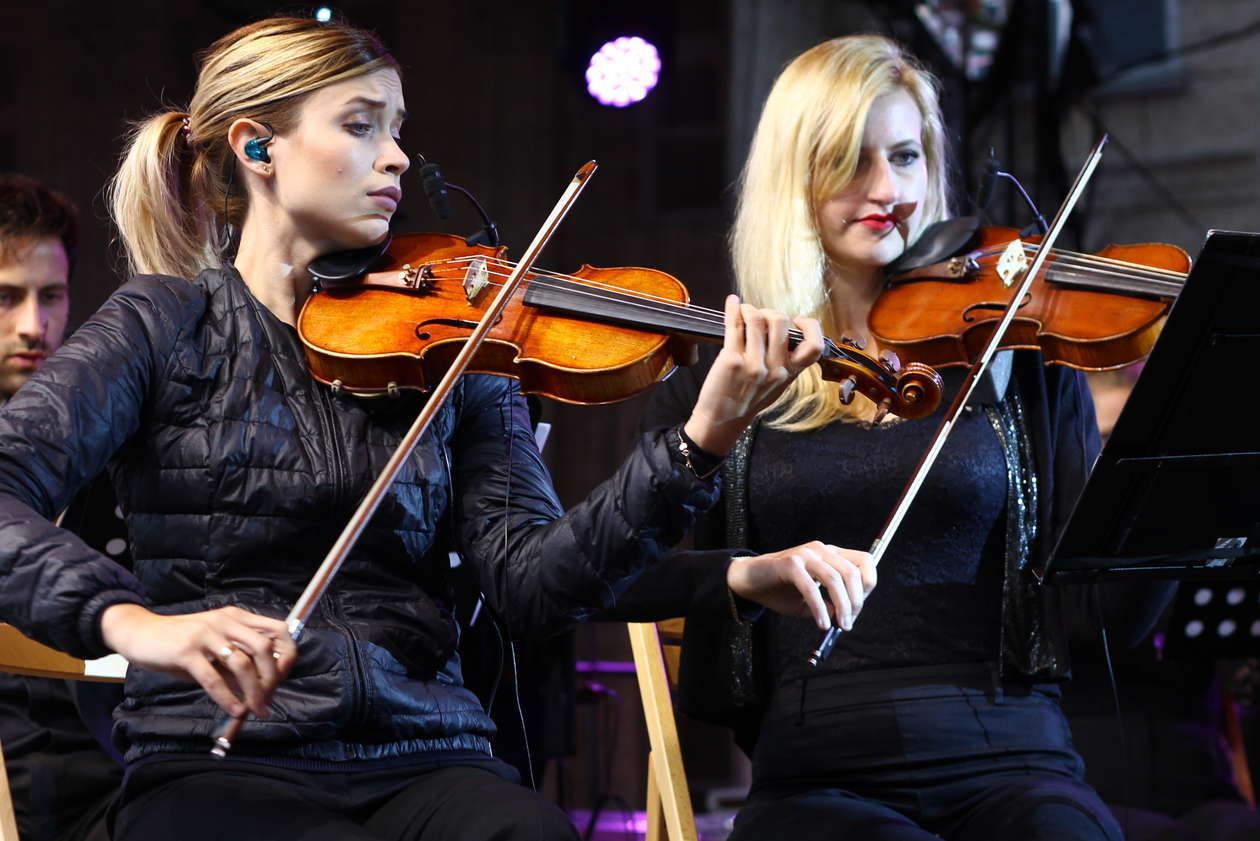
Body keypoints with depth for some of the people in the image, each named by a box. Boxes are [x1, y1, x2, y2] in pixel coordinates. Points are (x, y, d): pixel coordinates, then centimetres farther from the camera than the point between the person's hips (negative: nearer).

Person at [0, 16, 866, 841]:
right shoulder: (167, 324, 5)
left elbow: (530, 584, -1)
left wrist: (700, 443, -14)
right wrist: (127, 619, -27)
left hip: (424, 761, 2)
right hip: (217, 768, -2)